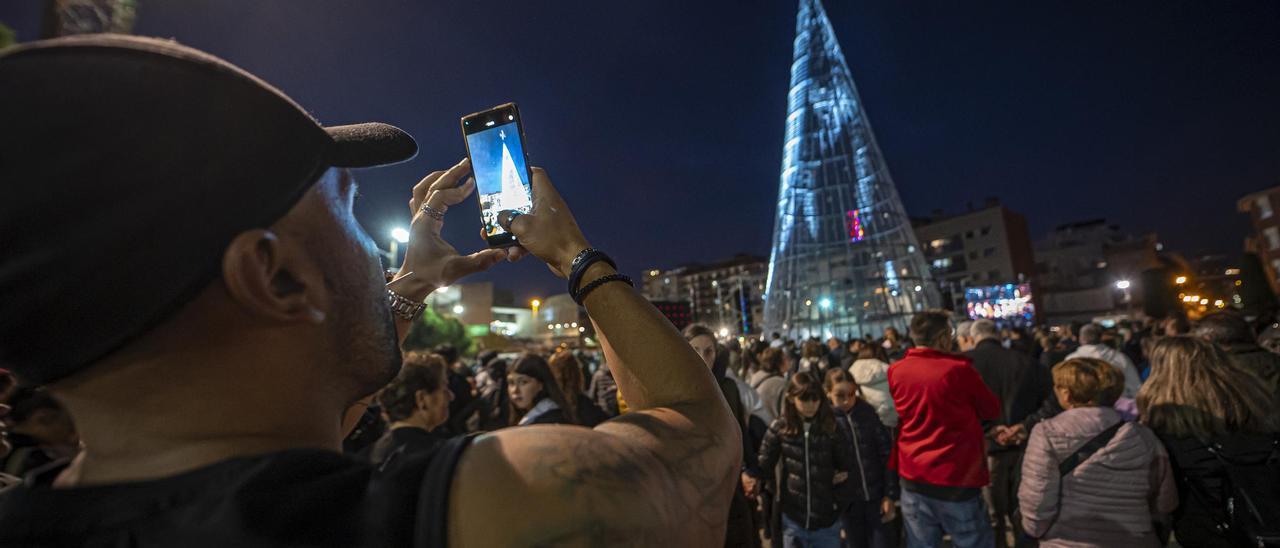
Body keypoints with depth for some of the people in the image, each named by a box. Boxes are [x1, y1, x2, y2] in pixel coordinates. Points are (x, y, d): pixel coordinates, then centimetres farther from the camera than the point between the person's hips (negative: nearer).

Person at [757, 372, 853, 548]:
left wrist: (842, 475, -4)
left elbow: (846, 465, 8)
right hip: (793, 517, 0)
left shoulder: (831, 428, -4)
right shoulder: (780, 428, -6)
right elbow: (763, 464, -1)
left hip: (826, 517, 1)